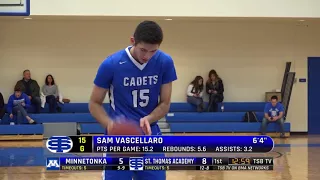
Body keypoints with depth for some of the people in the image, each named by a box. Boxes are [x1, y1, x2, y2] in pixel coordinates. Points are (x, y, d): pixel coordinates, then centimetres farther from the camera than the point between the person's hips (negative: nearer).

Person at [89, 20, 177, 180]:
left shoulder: (165, 62, -6)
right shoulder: (111, 64, -12)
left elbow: (165, 104, 2)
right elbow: (94, 104, -3)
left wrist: (147, 119, -19)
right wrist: (110, 124, -23)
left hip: (150, 136, 2)